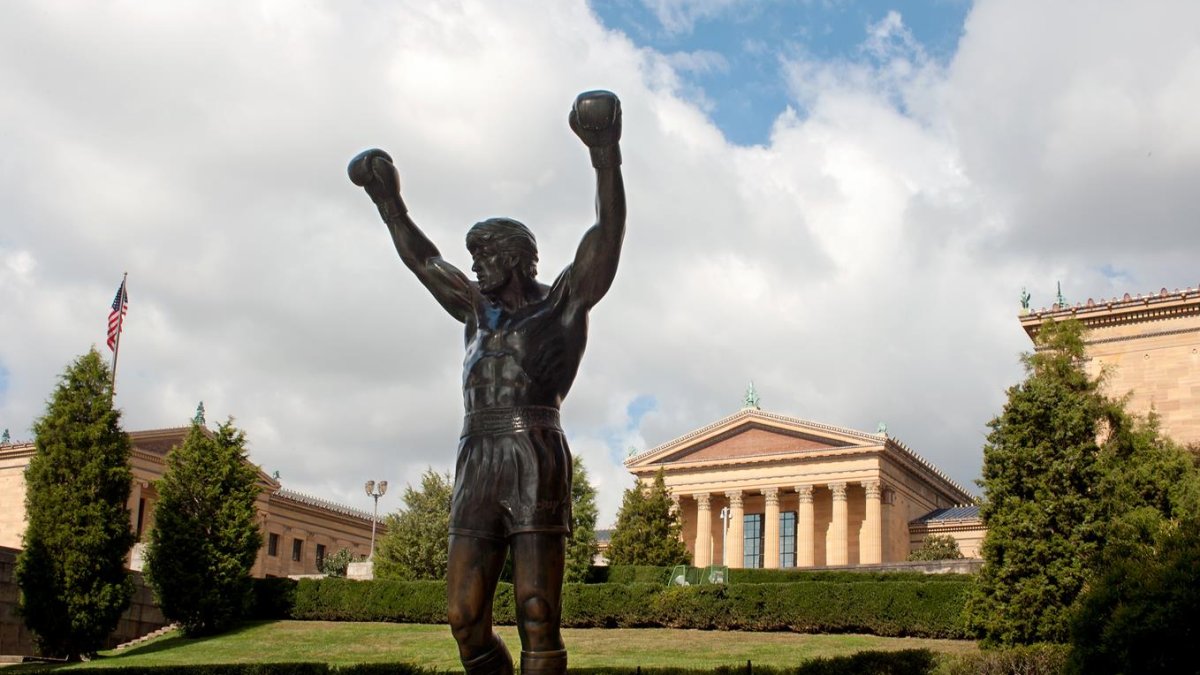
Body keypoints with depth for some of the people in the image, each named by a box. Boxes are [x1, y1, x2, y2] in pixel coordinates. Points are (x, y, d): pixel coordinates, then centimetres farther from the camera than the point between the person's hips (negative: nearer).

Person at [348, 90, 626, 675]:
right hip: (476, 466, 6)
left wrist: (605, 155, -12)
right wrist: (388, 200, 39)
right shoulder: (480, 308, 25)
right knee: (465, 619, -1)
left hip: (535, 461, -6)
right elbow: (423, 260, 36)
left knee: (537, 618, -9)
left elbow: (608, 233, -3)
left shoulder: (562, 301, 9)